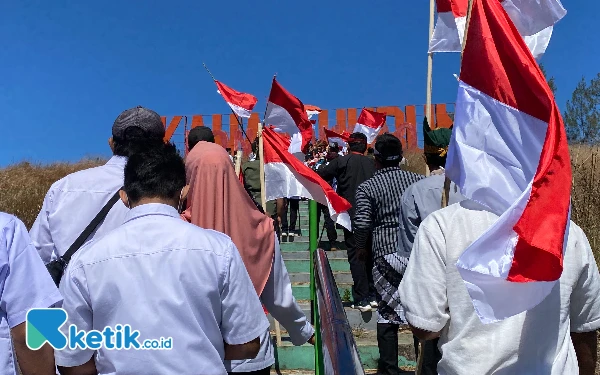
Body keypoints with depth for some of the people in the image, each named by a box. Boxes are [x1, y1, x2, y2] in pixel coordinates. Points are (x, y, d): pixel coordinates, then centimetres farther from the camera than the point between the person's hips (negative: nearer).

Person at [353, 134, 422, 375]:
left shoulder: (367, 187, -2)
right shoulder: (418, 180, 6)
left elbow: (362, 223, -11)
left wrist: (361, 247, 6)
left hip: (386, 253, -2)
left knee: (387, 313, 7)